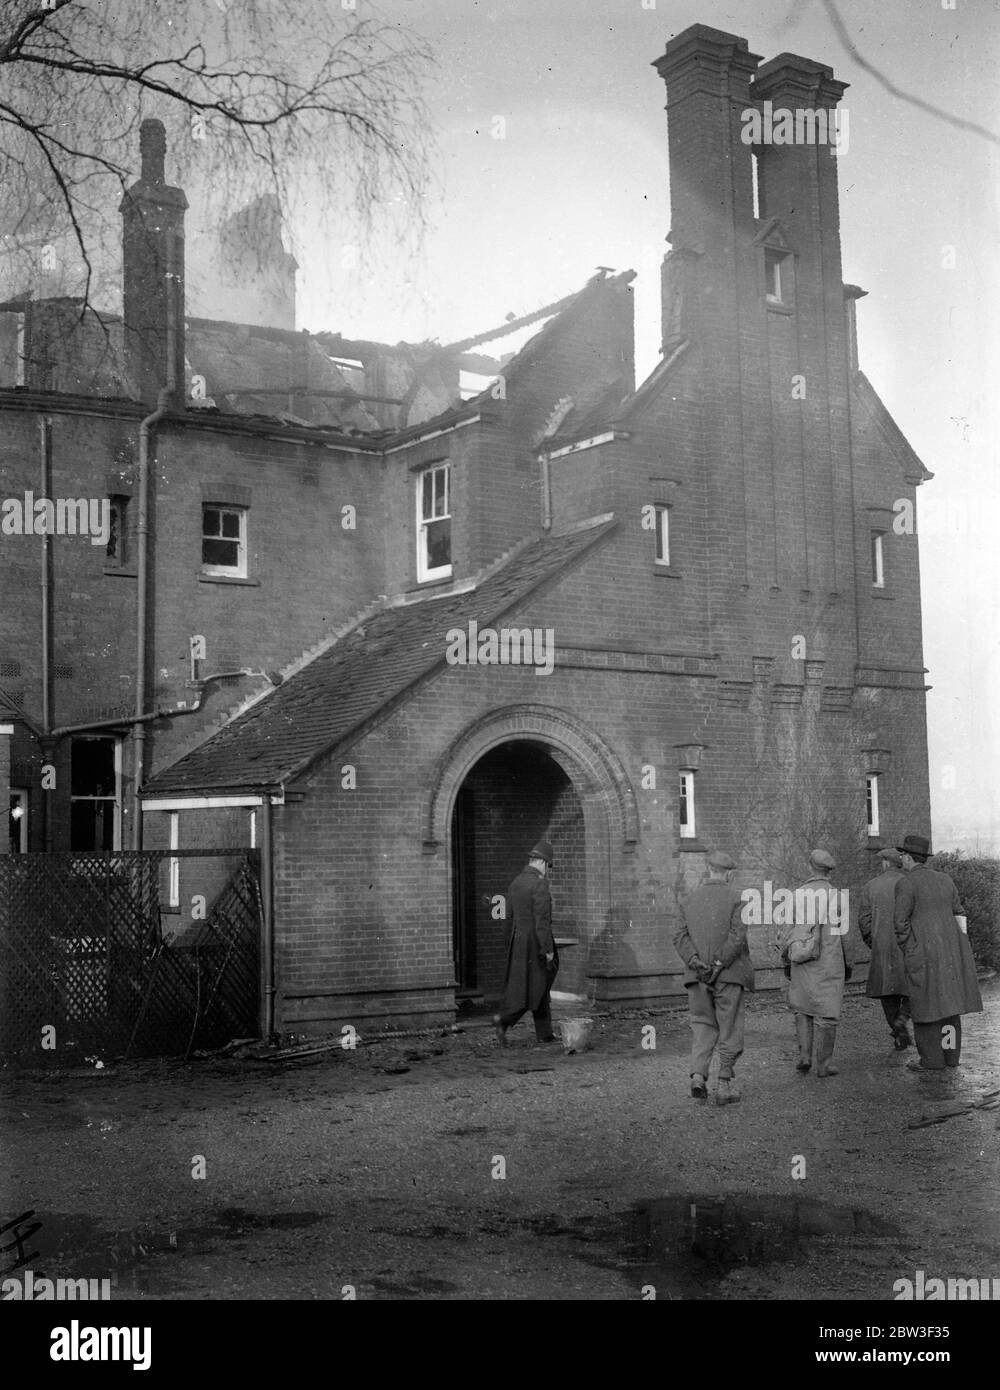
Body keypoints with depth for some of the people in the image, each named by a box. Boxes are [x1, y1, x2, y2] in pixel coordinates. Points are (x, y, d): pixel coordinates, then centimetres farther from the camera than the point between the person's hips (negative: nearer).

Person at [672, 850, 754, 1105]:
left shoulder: (690, 900, 8)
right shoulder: (736, 899, -5)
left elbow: (680, 937, -2)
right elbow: (737, 936, -17)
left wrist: (697, 964, -10)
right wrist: (718, 965, -16)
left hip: (698, 978, 3)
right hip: (729, 977, -3)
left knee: (702, 1028, 10)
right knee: (729, 1033, 6)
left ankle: (698, 1076, -9)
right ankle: (725, 1086, 6)